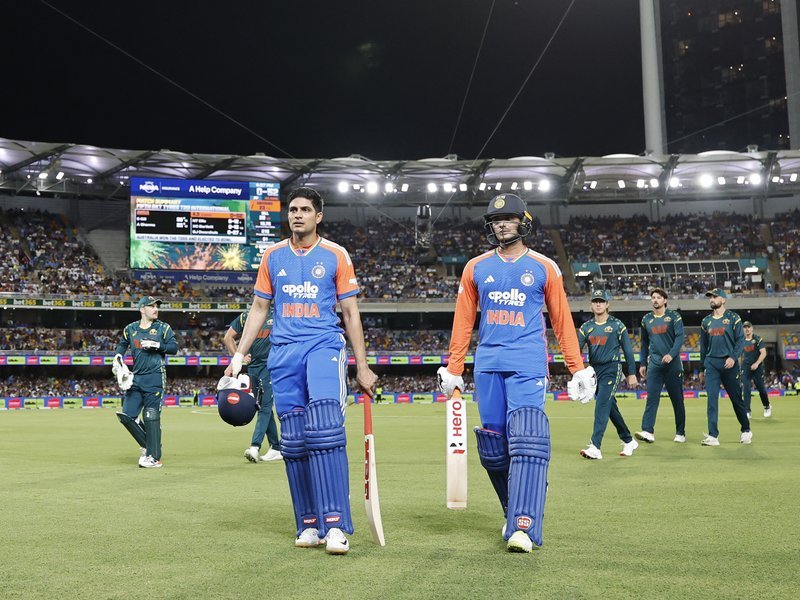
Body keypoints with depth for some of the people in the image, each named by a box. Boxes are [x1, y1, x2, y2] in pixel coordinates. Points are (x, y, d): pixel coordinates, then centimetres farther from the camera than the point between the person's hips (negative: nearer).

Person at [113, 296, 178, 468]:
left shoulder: (163, 328, 3)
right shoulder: (130, 329, 12)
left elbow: (174, 348, -2)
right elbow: (122, 344, 26)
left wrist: (157, 345, -16)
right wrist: (118, 356, 6)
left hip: (155, 378, -4)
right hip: (136, 378, 4)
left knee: (151, 417, -7)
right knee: (126, 415, 0)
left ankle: (154, 457, 0)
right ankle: (146, 444, 20)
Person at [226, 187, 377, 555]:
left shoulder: (335, 256, 6)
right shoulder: (273, 256, 13)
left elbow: (351, 314, 7)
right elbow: (259, 309, 18)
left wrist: (362, 367, 3)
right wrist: (239, 354, 9)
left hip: (324, 347, -3)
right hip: (283, 351, 3)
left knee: (325, 428, -20)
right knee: (293, 439, 1)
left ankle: (335, 524, -19)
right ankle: (308, 524, 10)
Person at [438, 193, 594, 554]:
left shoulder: (544, 268, 7)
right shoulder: (476, 268, 13)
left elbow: (562, 321, 9)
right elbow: (463, 321, 13)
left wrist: (578, 369, 3)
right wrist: (452, 369, 7)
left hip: (528, 365, -3)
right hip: (488, 366, 3)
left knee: (526, 440, -17)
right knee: (493, 448, 3)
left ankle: (523, 528, -19)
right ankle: (516, 513, 22)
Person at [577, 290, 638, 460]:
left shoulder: (617, 325, -1)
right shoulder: (586, 327, 10)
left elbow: (627, 350, 1)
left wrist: (632, 374, -2)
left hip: (611, 370, -5)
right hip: (594, 370, 5)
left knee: (602, 405, -15)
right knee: (611, 407, 13)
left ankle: (595, 447, -20)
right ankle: (629, 441, 28)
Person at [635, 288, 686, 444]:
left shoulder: (674, 316, -1)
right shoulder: (646, 319, 11)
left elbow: (680, 337, -11)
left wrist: (671, 354, -25)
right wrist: (642, 363, 15)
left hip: (673, 363, -3)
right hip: (654, 364, 3)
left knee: (677, 399, 4)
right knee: (651, 397, -8)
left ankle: (680, 433, 14)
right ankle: (648, 431, -15)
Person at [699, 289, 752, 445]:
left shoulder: (733, 318, 1)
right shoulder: (706, 321, 13)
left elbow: (740, 340, -5)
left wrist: (733, 357, -18)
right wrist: (702, 367, 16)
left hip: (729, 363, -3)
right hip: (711, 363, 3)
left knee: (736, 398, 4)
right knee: (712, 399, -6)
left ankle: (746, 431, 23)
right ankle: (713, 436, -8)